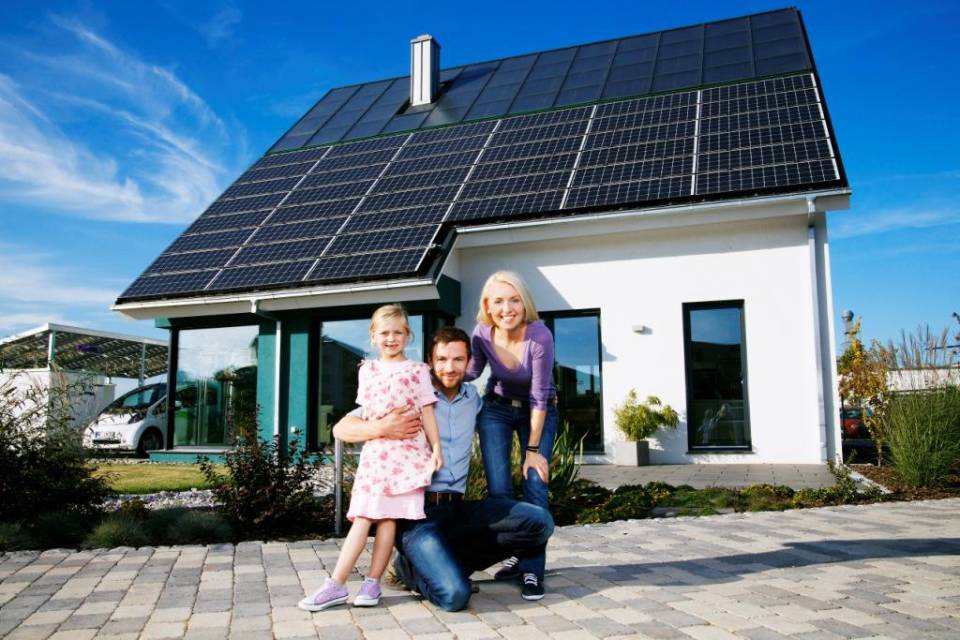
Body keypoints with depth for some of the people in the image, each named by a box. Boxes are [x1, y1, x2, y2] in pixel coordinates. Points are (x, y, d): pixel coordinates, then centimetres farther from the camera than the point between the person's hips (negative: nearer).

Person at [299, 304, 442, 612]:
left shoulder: (417, 370, 4)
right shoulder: (367, 370, 14)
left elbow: (427, 411, 3)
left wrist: (436, 447, -2)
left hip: (407, 451, -3)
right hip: (374, 451, 3)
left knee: (388, 517, -3)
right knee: (362, 518, -1)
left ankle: (373, 582, 5)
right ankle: (336, 584, -2)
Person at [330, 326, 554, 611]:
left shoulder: (474, 397, 14)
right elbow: (341, 429, -5)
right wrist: (381, 428, -25)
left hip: (459, 508, 6)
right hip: (417, 512, -6)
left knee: (540, 522, -14)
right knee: (454, 595, -27)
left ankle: (446, 563, -3)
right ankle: (414, 569, 8)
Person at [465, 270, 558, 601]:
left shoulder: (540, 336, -31)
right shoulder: (482, 334, -20)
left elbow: (539, 397, -23)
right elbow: (470, 373, 1)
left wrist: (533, 448, -19)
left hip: (538, 412, -2)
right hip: (497, 409, 3)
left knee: (535, 485, -12)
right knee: (498, 488, -4)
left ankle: (532, 570, -4)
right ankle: (514, 556, 17)